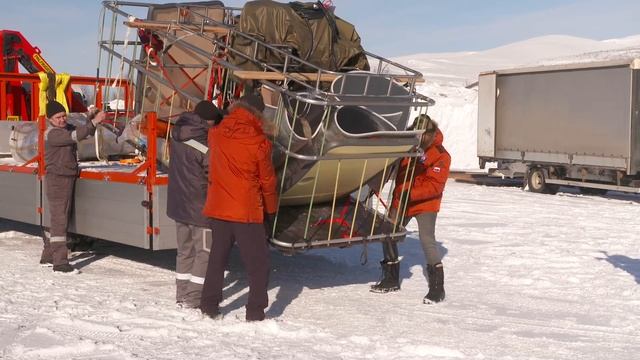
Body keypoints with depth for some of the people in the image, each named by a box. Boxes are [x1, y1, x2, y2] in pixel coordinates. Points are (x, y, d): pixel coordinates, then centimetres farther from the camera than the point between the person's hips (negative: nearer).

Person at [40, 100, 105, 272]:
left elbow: (87, 133, 11)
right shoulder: (52, 134, -16)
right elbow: (75, 136, -29)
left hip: (68, 179, 9)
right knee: (59, 219, -11)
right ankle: (60, 261, -12)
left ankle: (47, 255, 26)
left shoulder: (67, 128, 12)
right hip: (57, 180, -9)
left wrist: (90, 119, -7)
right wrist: (93, 122, -32)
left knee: (59, 219, 16)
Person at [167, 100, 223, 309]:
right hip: (200, 207, -8)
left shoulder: (178, 135, 2)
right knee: (205, 252, 4)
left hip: (178, 204, 8)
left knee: (185, 250, 18)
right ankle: (193, 298, 4)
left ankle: (182, 294, 24)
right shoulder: (204, 146, -21)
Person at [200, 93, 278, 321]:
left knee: (218, 256, 17)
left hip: (218, 207, 5)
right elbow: (267, 180, -3)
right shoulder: (259, 142, -12)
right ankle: (255, 312, 5)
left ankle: (209, 305, 22)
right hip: (247, 210, -4)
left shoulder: (215, 134, -1)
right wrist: (271, 209, 10)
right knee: (257, 262, 5)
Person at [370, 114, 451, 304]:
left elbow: (434, 185, -22)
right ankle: (391, 279, 24)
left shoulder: (440, 155, -15)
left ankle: (437, 286, -10)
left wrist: (410, 194, -32)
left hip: (425, 204, -6)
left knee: (427, 240, -19)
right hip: (400, 201, 6)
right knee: (387, 235, 7)